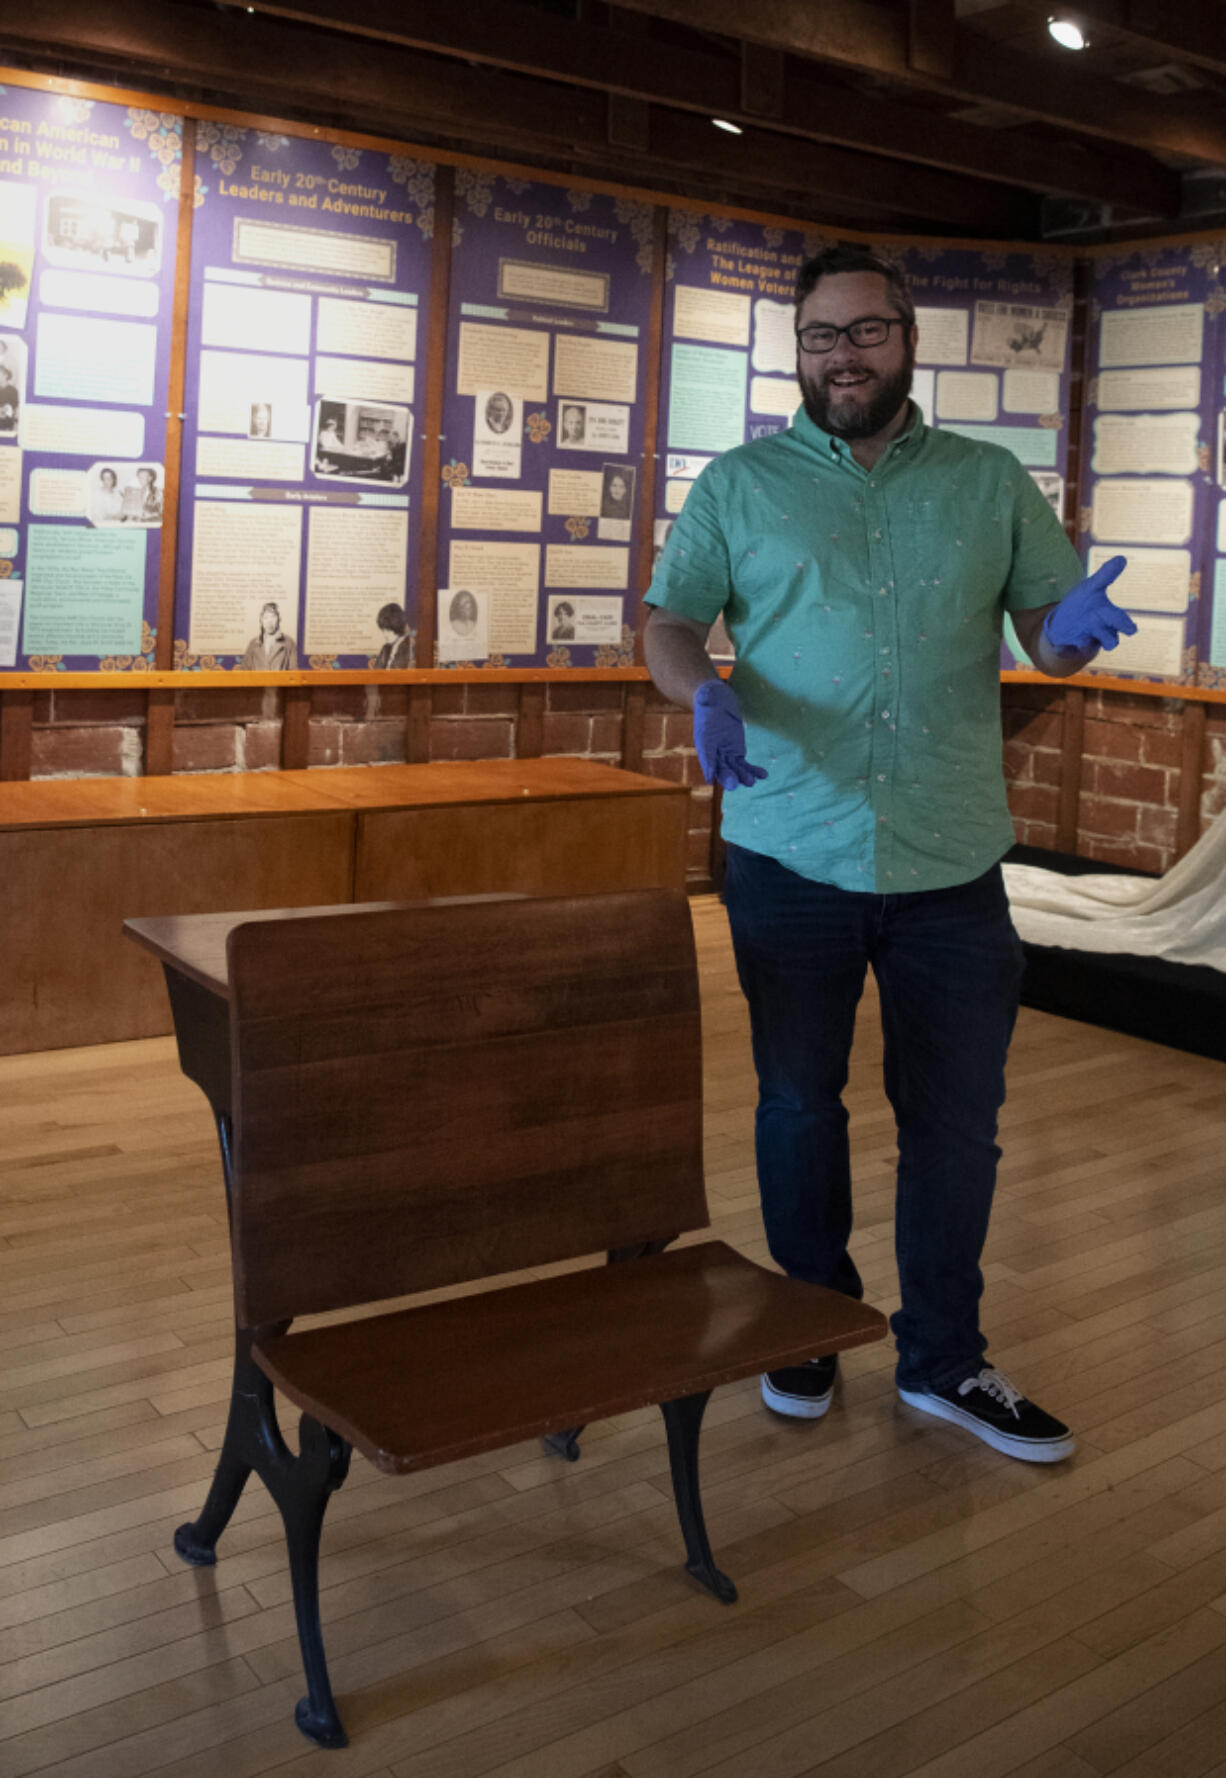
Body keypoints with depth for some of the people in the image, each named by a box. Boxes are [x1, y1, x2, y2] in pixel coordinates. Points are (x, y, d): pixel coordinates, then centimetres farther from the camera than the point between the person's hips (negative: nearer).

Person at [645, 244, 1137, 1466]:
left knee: (957, 1121, 8)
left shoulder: (991, 483, 9)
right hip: (791, 854, -1)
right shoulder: (739, 485, 6)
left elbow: (1047, 636, 6)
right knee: (798, 1103, 12)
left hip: (950, 864, 1)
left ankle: (943, 1358, 26)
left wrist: (1073, 628, -18)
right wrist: (706, 692, -21)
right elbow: (669, 621, 1)